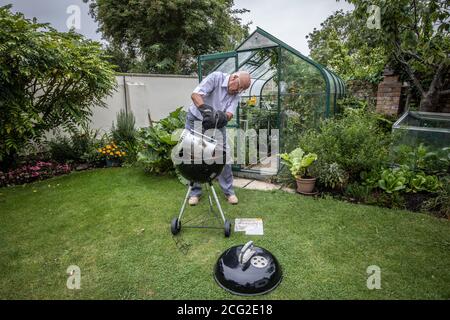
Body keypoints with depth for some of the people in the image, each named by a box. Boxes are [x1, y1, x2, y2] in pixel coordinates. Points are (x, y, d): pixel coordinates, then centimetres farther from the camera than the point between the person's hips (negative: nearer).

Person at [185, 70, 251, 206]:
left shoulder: (236, 94, -4)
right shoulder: (216, 77, -18)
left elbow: (230, 114, -15)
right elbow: (195, 94, -29)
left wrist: (224, 116, -39)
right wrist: (206, 109, -46)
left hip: (216, 124, 4)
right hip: (195, 120, -4)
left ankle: (228, 191, 12)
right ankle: (195, 191, 14)